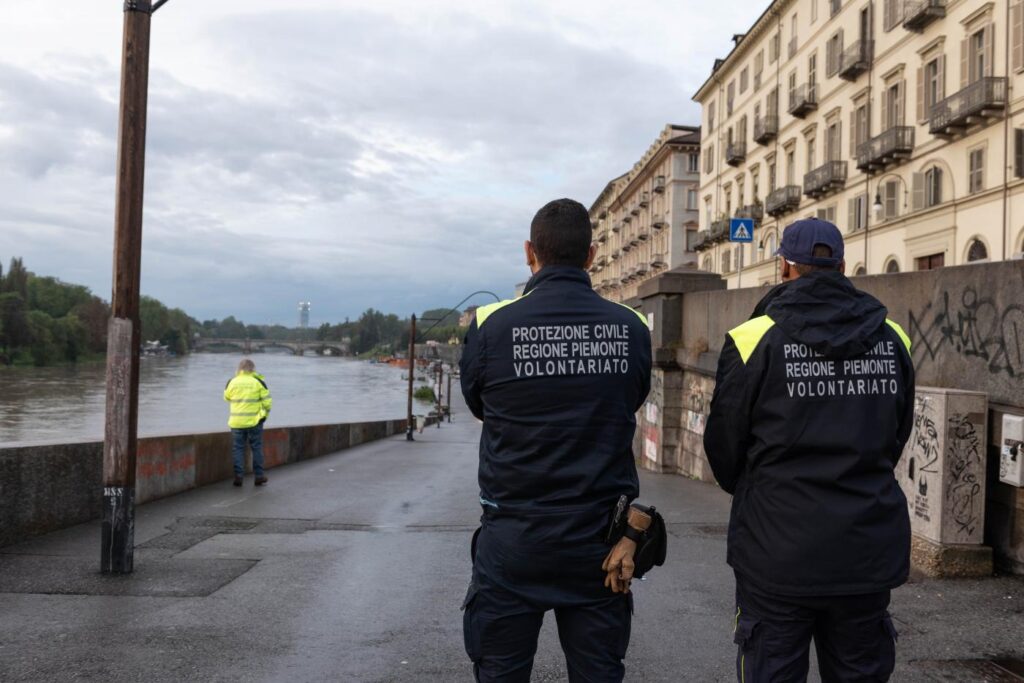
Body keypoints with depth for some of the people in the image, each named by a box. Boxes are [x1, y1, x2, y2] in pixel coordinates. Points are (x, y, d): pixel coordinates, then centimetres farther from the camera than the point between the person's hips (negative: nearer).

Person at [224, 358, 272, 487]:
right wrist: (265, 414, 12)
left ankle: (238, 476, 2)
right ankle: (258, 476, 12)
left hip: (236, 422, 1)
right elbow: (267, 401, -3)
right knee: (256, 448, 9)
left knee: (238, 448, 8)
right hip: (254, 421, -1)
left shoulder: (232, 382, 0)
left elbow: (227, 397, 16)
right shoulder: (258, 382, -5)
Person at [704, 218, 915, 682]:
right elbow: (898, 438, 12)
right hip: (869, 553, 4)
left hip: (779, 553, -4)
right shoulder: (892, 340, 2)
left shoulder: (753, 340, -11)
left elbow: (723, 449, -3)